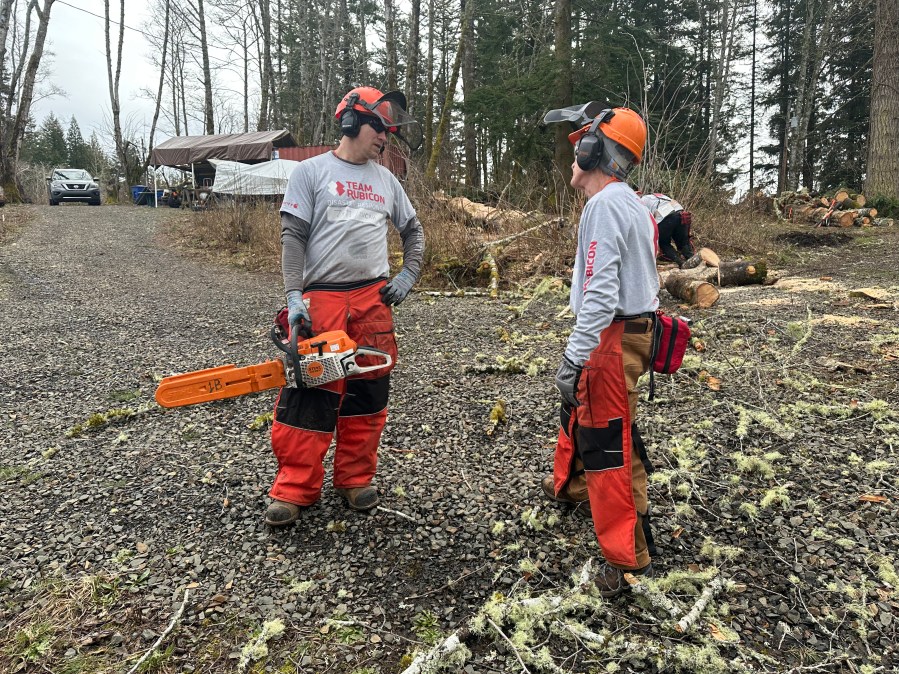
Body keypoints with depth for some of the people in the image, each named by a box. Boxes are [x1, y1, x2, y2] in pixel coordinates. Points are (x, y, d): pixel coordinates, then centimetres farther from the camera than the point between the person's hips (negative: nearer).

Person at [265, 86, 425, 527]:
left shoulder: (385, 180, 15)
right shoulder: (311, 172, 2)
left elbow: (413, 230, 25)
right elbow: (293, 236, -4)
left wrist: (409, 275, 11)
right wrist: (294, 297, -14)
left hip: (374, 300, 5)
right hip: (321, 299, -4)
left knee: (368, 390, 8)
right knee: (309, 395, -5)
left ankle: (355, 480, 21)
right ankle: (294, 489, 7)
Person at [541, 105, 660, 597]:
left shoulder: (605, 204, -17)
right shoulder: (631, 203, 15)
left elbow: (600, 292, -26)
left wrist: (574, 358, -25)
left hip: (613, 337, -11)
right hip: (634, 327, 11)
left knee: (607, 442, -5)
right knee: (579, 407, 27)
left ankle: (628, 557, 6)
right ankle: (571, 486, 50)